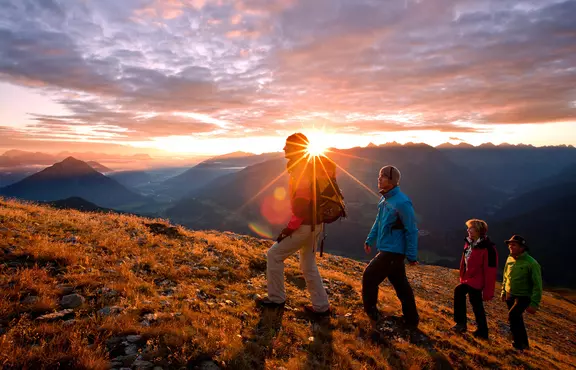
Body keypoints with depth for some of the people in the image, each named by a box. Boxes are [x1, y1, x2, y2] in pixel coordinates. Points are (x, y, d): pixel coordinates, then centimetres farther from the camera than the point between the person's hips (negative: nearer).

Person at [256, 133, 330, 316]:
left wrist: (290, 227, -20)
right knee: (308, 264, 18)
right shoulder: (309, 167, 12)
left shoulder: (301, 169, -18)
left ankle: (276, 298, 15)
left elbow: (302, 202, -26)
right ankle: (321, 306, 23)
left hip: (304, 226, -10)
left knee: (274, 255, 4)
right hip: (314, 224, 10)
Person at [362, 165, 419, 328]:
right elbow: (378, 222, 18)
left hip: (392, 251, -9)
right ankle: (411, 319, 28)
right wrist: (370, 240, 18)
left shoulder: (402, 202, -21)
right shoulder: (384, 199, 6)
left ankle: (371, 312, 18)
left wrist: (412, 256, -16)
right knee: (401, 284, 16)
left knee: (369, 276, 1)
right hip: (389, 250, 9)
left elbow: (411, 231, -18)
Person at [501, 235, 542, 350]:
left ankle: (519, 343, -5)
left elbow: (537, 285, -18)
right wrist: (503, 291, 17)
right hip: (510, 296, 7)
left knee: (512, 315, -22)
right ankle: (523, 343, 38)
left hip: (523, 297, -7)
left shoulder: (531, 263, -19)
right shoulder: (510, 259, 0)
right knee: (517, 320, 17)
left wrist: (534, 304, -20)